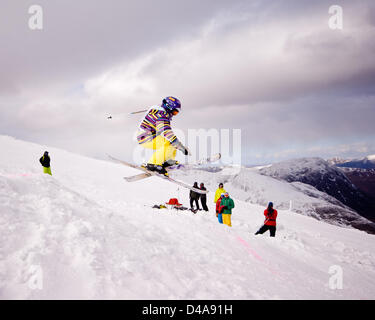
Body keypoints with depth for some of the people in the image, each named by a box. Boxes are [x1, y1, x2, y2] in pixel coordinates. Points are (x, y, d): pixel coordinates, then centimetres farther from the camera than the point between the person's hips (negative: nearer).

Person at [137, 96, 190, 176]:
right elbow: (166, 131, -29)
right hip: (146, 139, -10)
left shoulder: (163, 113, 16)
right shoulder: (161, 113, -17)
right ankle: (153, 164, -27)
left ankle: (169, 160, 4)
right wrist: (180, 146, -31)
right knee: (170, 142, -28)